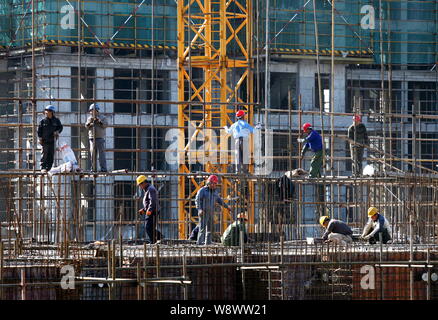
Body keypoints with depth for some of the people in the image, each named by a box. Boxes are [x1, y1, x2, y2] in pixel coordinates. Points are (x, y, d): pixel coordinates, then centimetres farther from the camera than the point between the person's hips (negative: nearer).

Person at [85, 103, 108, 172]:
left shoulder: (102, 118, 6)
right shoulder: (90, 118, 16)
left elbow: (105, 125, -6)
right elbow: (87, 126, 5)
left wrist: (99, 121, -15)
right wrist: (90, 122, -12)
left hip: (100, 138, -4)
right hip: (92, 138, 4)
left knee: (101, 153, -9)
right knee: (93, 153, 3)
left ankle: (103, 168, -10)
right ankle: (93, 168, 7)